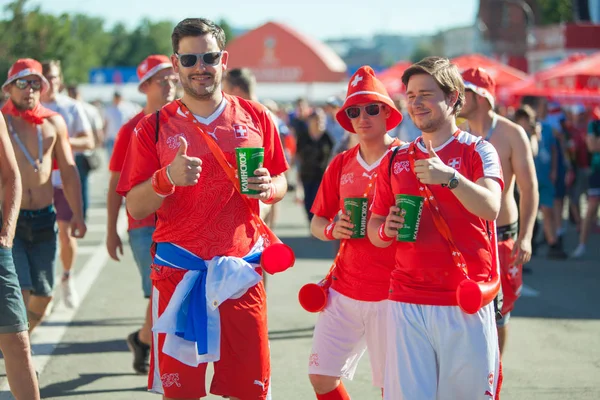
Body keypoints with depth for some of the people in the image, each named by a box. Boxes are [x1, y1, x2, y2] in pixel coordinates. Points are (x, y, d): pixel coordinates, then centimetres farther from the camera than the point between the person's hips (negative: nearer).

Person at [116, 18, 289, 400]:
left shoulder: (255, 117, 6)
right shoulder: (155, 126, 3)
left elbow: (280, 183, 15)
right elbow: (135, 208, 1)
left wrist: (268, 187, -9)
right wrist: (166, 178, -19)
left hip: (241, 270, 1)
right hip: (178, 271, -1)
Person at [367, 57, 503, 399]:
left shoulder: (477, 151, 1)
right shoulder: (395, 160, 13)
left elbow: (490, 209, -16)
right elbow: (374, 229, 18)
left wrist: (449, 176, -31)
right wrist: (386, 231, -5)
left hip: (465, 304, -3)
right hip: (408, 303, 3)